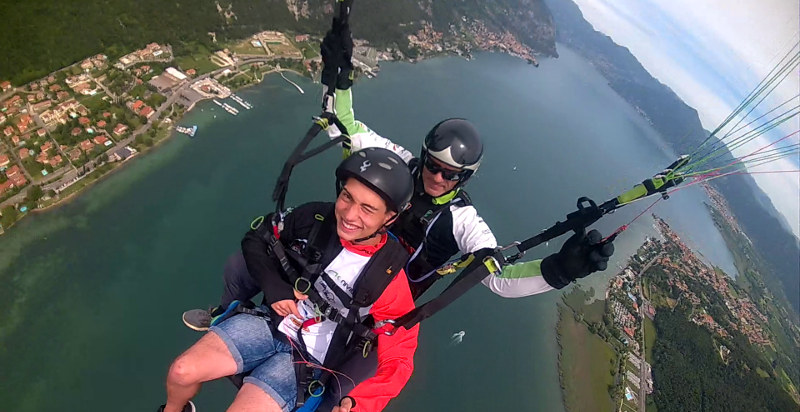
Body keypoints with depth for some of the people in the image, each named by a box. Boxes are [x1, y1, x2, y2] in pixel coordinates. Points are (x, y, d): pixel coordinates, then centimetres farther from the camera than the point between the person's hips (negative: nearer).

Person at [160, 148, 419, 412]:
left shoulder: (388, 280, -22)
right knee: (181, 372, -8)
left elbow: (398, 360, -15)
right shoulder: (314, 218, -14)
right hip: (268, 323, 3)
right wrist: (273, 286, -12)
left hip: (307, 362, -2)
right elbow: (255, 239, 2)